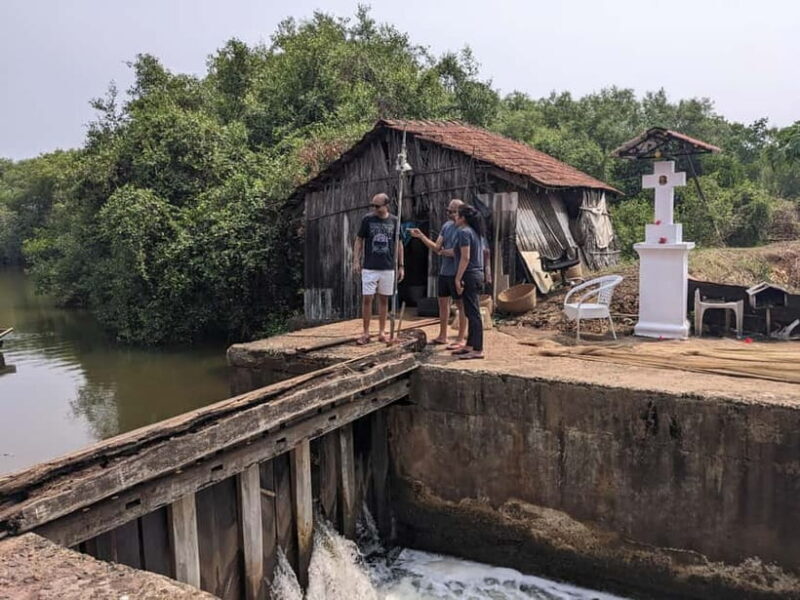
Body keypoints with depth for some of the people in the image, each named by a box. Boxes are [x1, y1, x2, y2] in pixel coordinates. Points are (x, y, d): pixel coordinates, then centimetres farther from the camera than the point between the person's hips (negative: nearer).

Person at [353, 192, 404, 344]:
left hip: (388, 268, 1)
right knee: (367, 299, -3)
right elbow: (359, 241, 4)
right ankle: (366, 333, 6)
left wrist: (401, 266, 5)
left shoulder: (394, 221, 2)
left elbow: (398, 244, 8)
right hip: (369, 268, -1)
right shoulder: (367, 220, -1)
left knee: (384, 299, 7)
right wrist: (356, 261, -5)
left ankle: (382, 332, 16)